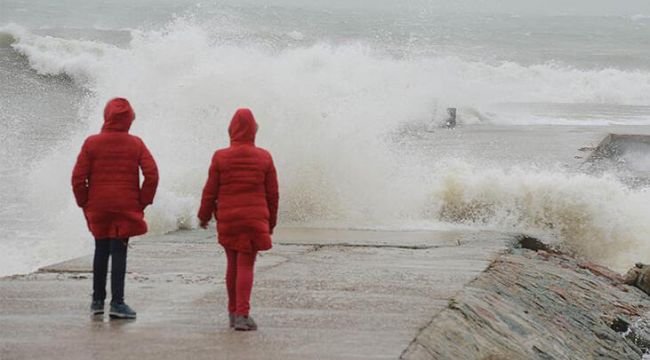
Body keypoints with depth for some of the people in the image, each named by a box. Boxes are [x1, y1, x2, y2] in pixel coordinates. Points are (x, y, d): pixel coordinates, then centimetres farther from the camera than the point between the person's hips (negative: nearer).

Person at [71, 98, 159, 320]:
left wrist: (84, 203, 8)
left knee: (101, 251, 14)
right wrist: (143, 202, 2)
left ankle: (97, 300, 19)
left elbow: (78, 177, -4)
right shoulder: (135, 144, -2)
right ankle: (117, 303, -6)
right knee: (119, 253, -1)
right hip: (127, 208, -1)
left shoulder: (92, 143, -3)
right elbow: (152, 175, -8)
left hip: (98, 208, 1)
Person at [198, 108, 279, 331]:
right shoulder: (264, 158, -2)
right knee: (246, 265, -2)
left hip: (227, 220, 1)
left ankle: (233, 313, 22)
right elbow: (273, 194, 3)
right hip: (255, 219, -1)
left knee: (233, 264, 14)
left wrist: (204, 216, 15)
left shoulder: (220, 158, -4)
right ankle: (242, 314, -13)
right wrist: (271, 221, 15)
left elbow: (210, 191, 0)